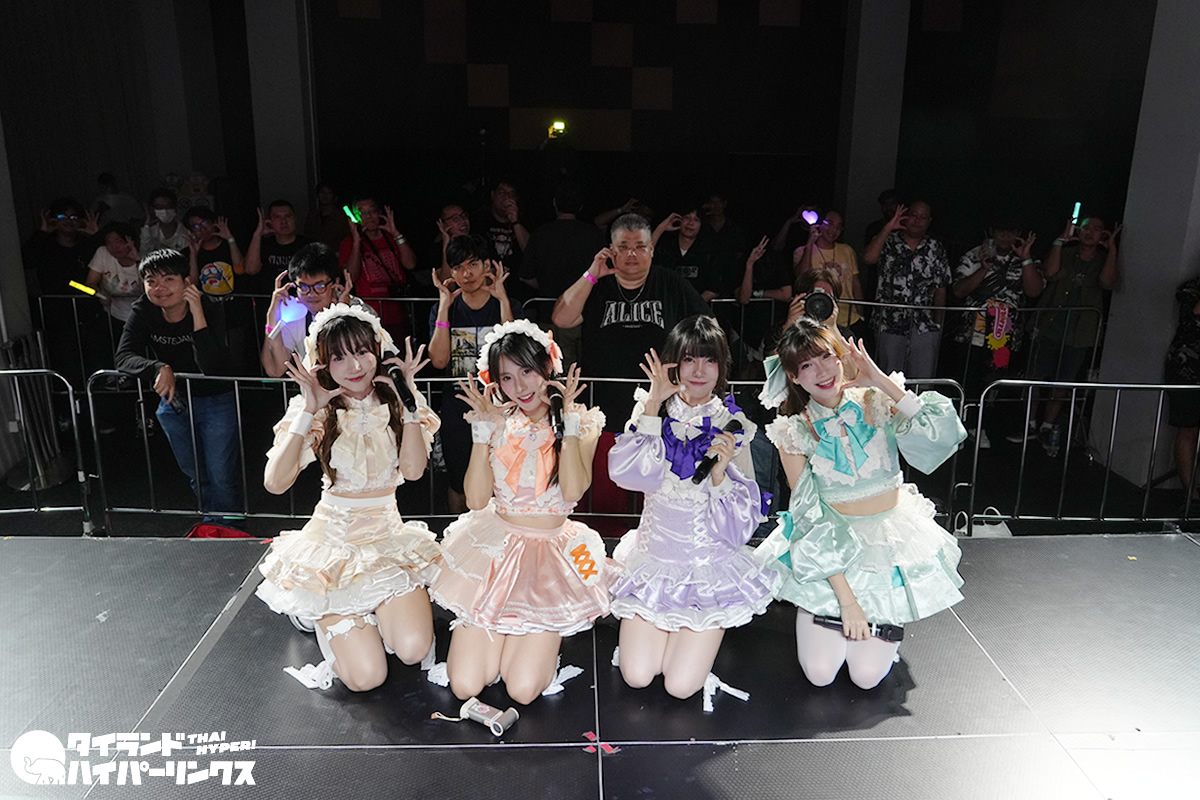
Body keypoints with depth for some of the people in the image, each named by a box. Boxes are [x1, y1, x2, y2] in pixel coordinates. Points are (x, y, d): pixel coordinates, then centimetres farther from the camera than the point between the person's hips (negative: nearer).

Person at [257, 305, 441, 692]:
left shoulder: (396, 403, 1)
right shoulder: (318, 412, -4)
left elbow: (413, 469, -15)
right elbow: (275, 483, -18)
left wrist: (410, 397, -17)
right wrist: (308, 411, -22)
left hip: (390, 537, 2)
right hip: (335, 539, -2)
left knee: (414, 649, -20)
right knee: (366, 676, -14)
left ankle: (371, 607, 14)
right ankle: (327, 613, 18)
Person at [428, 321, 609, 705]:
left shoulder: (581, 422, -2)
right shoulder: (498, 423, 2)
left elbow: (573, 492, -18)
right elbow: (477, 499, -8)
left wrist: (568, 423, -18)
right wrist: (482, 433, -14)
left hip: (553, 553, -1)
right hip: (495, 548, 2)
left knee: (523, 689, -12)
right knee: (464, 684, -8)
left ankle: (542, 631, 18)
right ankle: (495, 627, 21)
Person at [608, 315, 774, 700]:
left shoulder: (733, 426, -5)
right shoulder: (655, 412, -2)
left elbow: (743, 518, -7)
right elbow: (625, 473, -22)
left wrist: (721, 470, -24)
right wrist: (653, 403, -20)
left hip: (711, 564, -1)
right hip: (655, 558, 1)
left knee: (681, 685, -9)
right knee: (637, 676, -6)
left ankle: (700, 634, 22)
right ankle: (663, 625, 24)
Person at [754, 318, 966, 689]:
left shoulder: (877, 403, -7)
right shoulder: (793, 433, -8)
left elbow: (941, 435, -26)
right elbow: (810, 519, -9)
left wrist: (881, 380, -24)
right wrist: (845, 597, -14)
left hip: (895, 540, 0)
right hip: (833, 549, 0)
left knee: (866, 675, -6)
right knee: (820, 672, -8)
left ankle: (887, 620, 24)